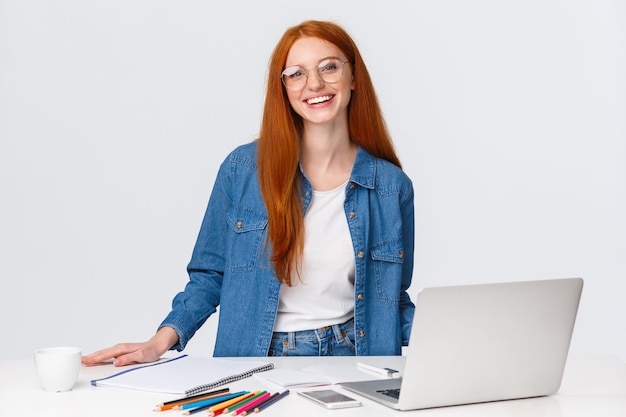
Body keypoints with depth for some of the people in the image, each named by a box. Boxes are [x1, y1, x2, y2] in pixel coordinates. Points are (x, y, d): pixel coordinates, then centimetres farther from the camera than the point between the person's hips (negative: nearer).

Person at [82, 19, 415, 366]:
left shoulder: (391, 186, 4)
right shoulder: (243, 169, 0)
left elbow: (394, 303, 12)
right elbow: (209, 276, 7)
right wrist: (160, 342, -9)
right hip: (256, 363, -1)